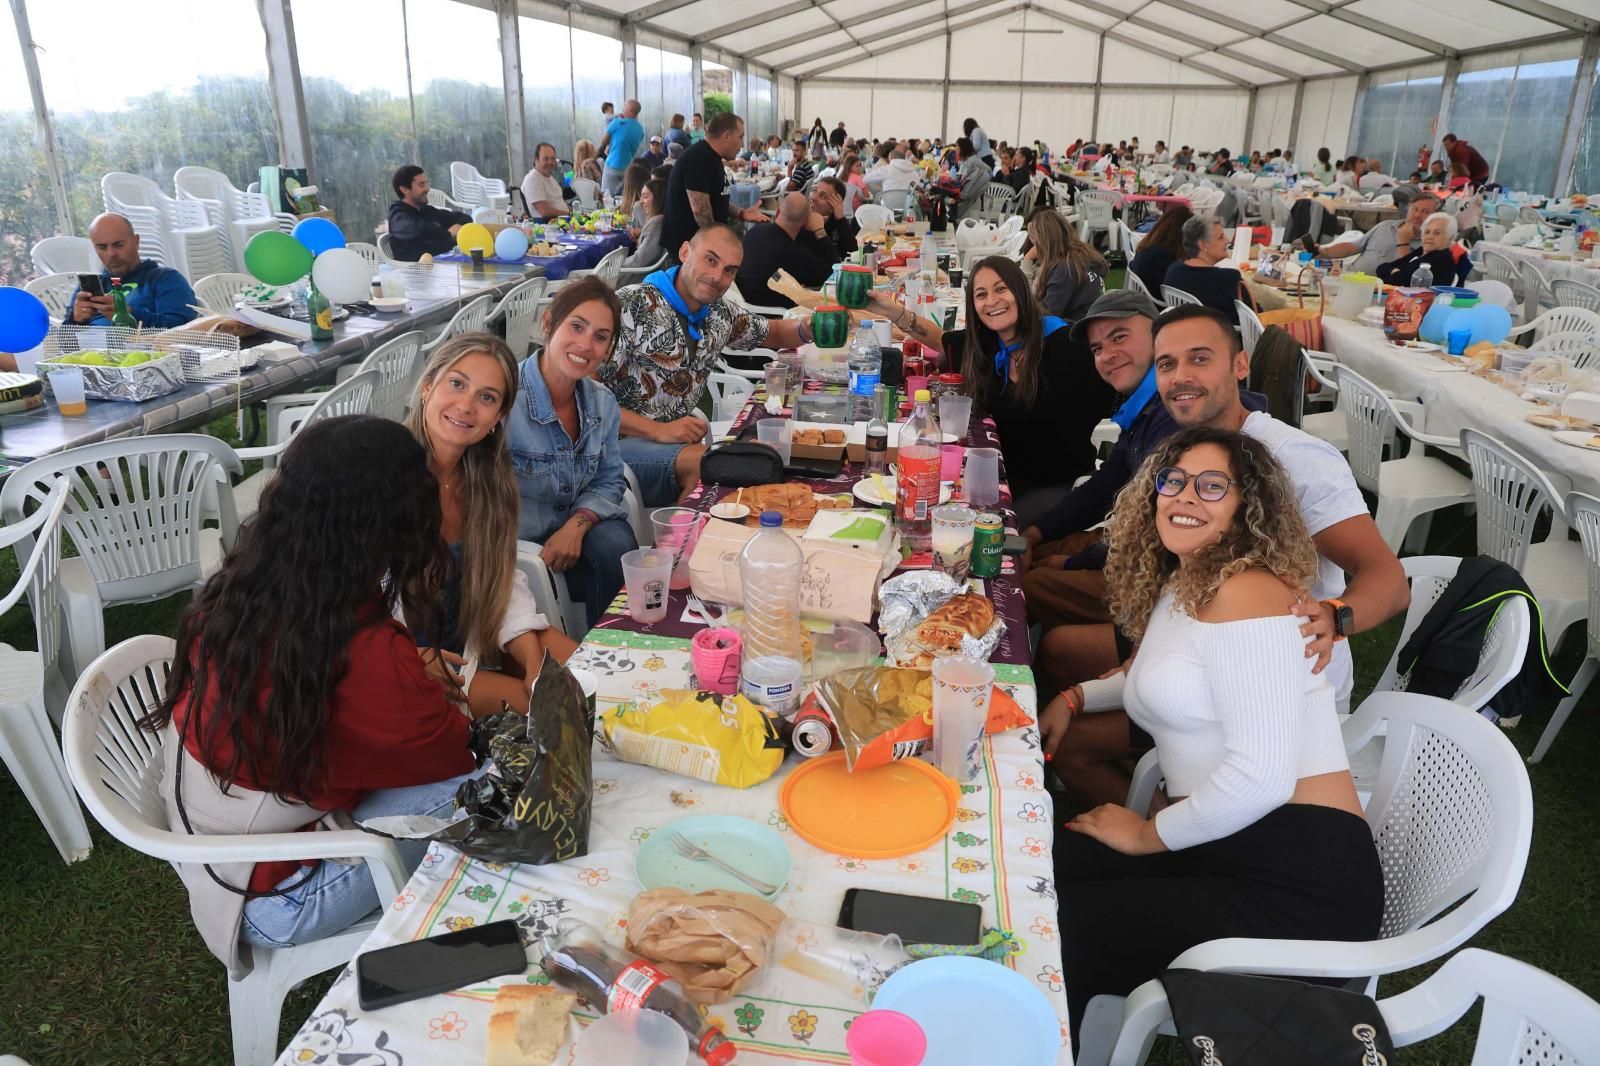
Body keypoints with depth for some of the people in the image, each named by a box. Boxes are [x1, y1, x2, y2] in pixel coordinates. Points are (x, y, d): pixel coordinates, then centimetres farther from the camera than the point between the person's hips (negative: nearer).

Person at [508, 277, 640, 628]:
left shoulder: (603, 403, 1)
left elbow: (609, 481, 7)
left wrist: (577, 525, -14)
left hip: (578, 530, 5)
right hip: (517, 543, -5)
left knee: (617, 546, -26)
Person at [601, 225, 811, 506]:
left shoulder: (720, 314, 10)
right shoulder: (632, 305, -13)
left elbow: (773, 332, 29)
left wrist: (806, 330, 4)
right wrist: (657, 430, -23)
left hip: (680, 439, 7)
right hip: (620, 440, -7)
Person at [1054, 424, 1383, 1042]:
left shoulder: (1247, 592, -15)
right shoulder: (1171, 586, 14)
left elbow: (1261, 777, -22)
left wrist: (1148, 835, -8)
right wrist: (1078, 697, 22)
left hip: (1300, 875, -8)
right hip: (1220, 846, 9)